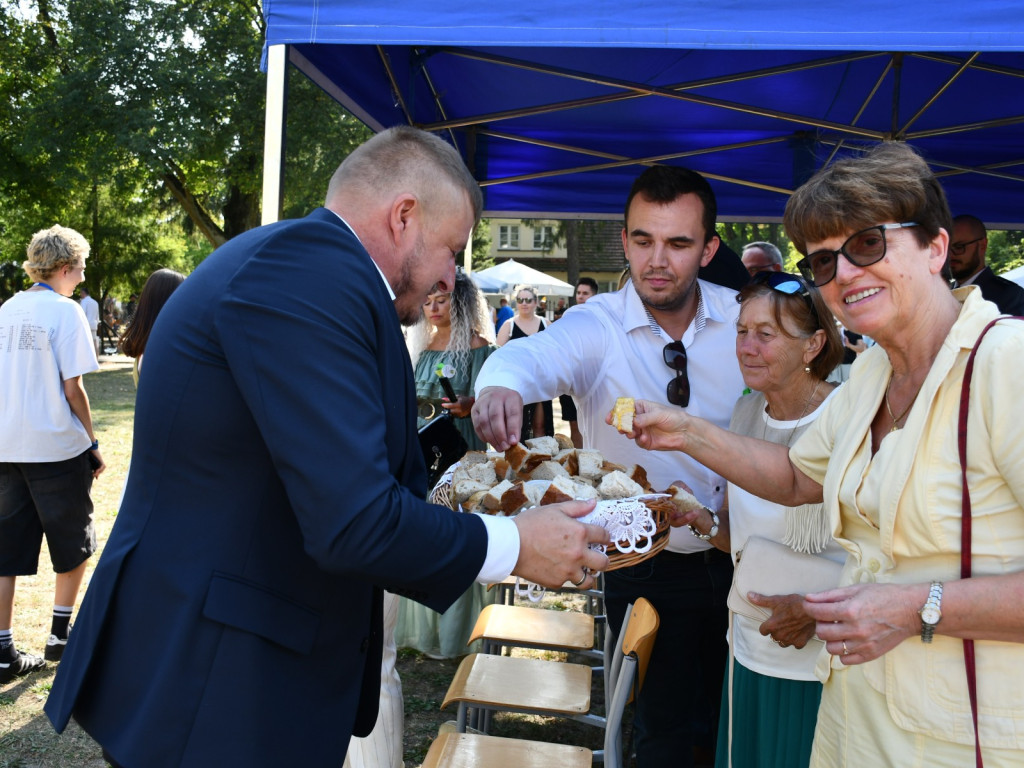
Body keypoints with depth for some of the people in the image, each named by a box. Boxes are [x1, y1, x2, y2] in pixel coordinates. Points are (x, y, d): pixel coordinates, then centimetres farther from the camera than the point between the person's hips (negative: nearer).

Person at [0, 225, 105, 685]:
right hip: (56, 448, -6)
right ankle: (61, 636, 21)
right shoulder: (64, 311, -11)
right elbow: (72, 388, -13)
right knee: (74, 544, 14)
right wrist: (93, 444, -4)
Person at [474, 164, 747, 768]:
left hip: (738, 557, 3)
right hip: (646, 567, -3)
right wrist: (501, 385, -60)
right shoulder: (595, 327, -17)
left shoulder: (742, 318, -8)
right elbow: (537, 355, -38)